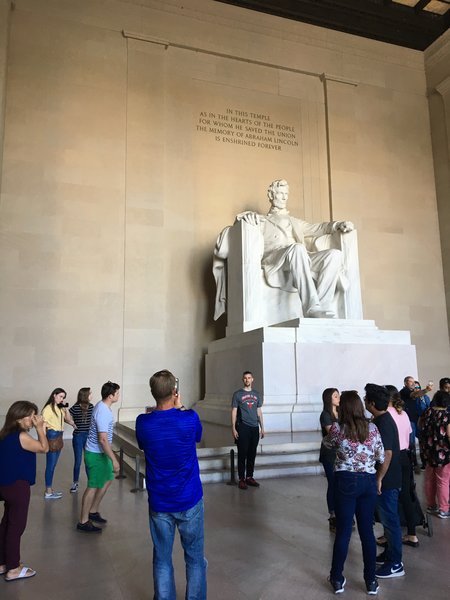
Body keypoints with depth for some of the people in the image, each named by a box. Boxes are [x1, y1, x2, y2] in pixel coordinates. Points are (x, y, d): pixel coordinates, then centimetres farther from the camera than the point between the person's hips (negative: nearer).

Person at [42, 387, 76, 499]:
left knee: (53, 465, 14)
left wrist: (66, 409, 2)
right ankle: (48, 492, 5)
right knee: (50, 465, -2)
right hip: (52, 437, -8)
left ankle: (50, 489, 22)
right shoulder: (48, 408, -11)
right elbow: (43, 423, -16)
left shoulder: (59, 408, 14)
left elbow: (69, 420, 12)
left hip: (59, 437, 8)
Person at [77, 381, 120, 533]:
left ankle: (93, 512, 31)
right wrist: (114, 459, -27)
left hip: (100, 452, 10)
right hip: (96, 454, -10)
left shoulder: (102, 406, 5)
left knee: (107, 480, 19)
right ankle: (83, 522, 12)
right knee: (94, 487, 0)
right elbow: (103, 439, -29)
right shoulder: (103, 412, -26)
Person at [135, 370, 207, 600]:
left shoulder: (142, 422, -12)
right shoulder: (189, 418, -17)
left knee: (162, 560, 15)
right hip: (190, 501, -1)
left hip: (159, 503, 2)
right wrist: (180, 407, 8)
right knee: (195, 558, 15)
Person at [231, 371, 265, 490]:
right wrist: (233, 428, -8)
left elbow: (259, 412, 16)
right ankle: (241, 479, 5)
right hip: (242, 428, -4)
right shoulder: (237, 394, 0)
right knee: (242, 454, -2)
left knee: (252, 454, 9)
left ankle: (249, 477, 19)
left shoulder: (256, 394, 12)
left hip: (254, 428, 4)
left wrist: (262, 427, 12)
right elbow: (234, 412, -2)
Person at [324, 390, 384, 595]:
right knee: (367, 531, 12)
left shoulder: (337, 428, -9)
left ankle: (337, 579, 19)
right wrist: (378, 479, 17)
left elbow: (327, 443, 11)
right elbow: (381, 458, 2)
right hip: (368, 482, 3)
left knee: (343, 531, 7)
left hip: (346, 482, -3)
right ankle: (371, 581, 21)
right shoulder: (372, 428, -1)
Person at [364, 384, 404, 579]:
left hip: (387, 481, -10)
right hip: (387, 479, 10)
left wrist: (378, 479, -21)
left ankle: (395, 564, 14)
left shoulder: (383, 424, -24)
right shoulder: (383, 419, 6)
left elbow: (387, 454, -26)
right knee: (387, 519, 20)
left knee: (390, 520, 2)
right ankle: (389, 553, 34)